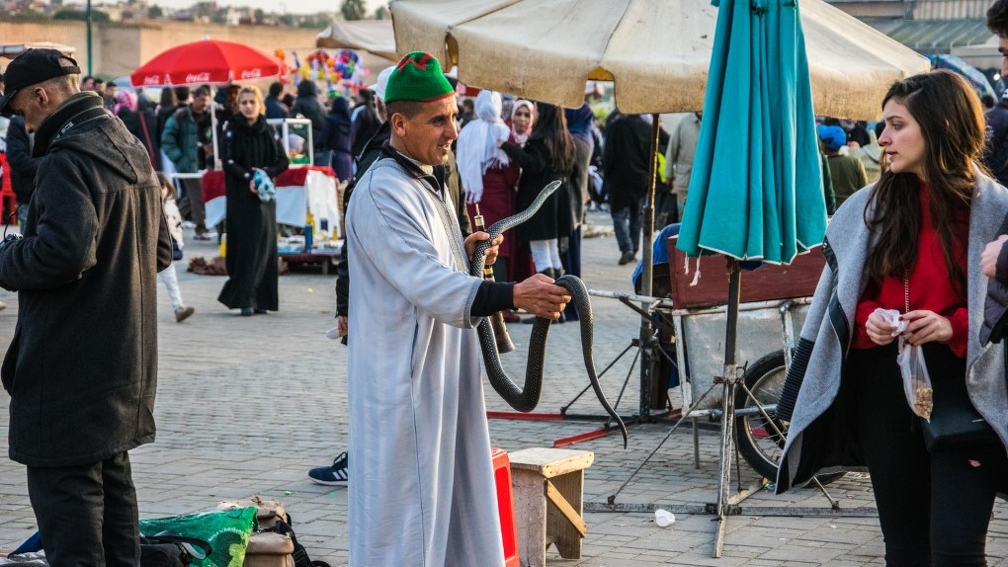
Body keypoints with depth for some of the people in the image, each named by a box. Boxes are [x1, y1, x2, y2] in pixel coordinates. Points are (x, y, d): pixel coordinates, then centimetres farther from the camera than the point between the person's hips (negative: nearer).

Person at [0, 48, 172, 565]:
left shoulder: (68, 158, -17)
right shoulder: (132, 151, 14)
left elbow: (63, 250, -29)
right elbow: (161, 250, 21)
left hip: (72, 363, -10)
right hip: (126, 359, 10)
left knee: (63, 485, -5)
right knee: (110, 478, 18)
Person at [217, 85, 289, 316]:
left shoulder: (269, 131, 8)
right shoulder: (232, 130, 1)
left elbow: (283, 161, 5)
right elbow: (228, 162, -7)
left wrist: (264, 173, -12)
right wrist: (248, 177, -21)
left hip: (265, 195, 3)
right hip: (240, 196, -3)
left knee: (264, 244, 0)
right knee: (246, 244, -9)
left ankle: (261, 299, 4)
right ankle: (245, 299, -11)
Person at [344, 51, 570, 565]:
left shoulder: (429, 183, 13)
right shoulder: (382, 194, -20)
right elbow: (428, 285, -31)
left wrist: (463, 252, 4)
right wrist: (514, 295, -43)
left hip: (442, 378, 10)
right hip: (403, 384, -10)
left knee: (450, 499, 15)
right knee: (406, 513, -4)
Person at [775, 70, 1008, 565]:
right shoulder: (869, 208, 5)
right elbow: (839, 299, 14)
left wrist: (955, 327, -18)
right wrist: (867, 320, -6)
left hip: (964, 392, -4)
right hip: (884, 390, 4)